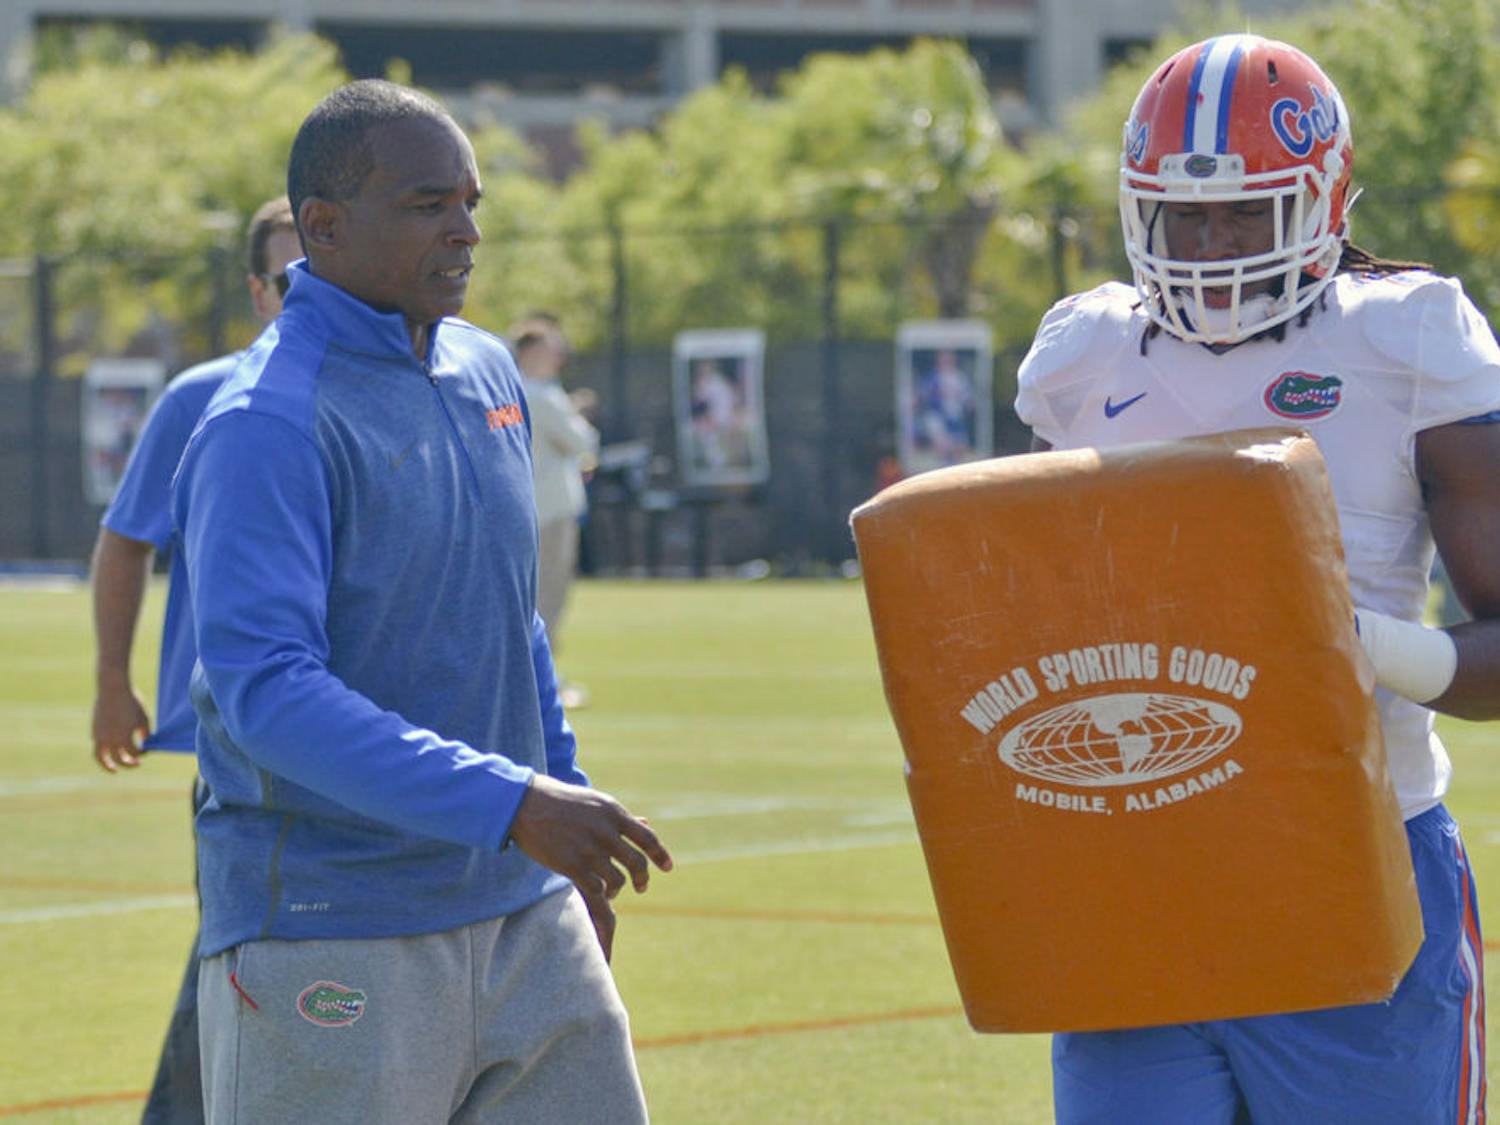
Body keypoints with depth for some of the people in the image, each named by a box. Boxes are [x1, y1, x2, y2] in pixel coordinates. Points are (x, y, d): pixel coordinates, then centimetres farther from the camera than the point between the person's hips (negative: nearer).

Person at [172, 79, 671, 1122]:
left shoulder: (486, 374, 11)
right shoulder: (265, 425, -16)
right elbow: (264, 686, -25)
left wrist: (569, 815, 23)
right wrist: (508, 803, -31)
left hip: (522, 917, 8)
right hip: (328, 945, -8)